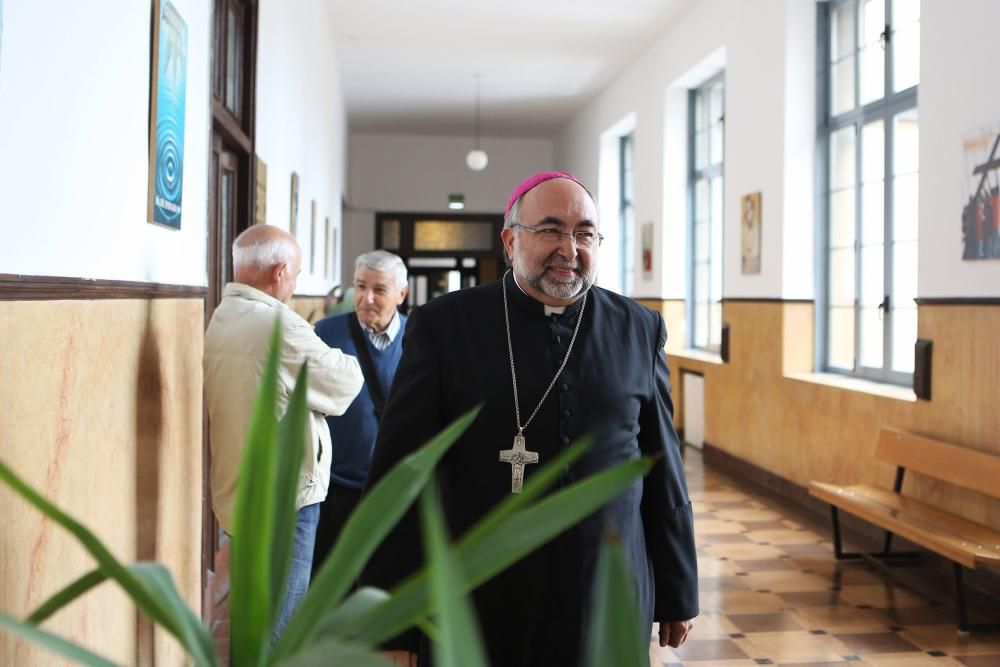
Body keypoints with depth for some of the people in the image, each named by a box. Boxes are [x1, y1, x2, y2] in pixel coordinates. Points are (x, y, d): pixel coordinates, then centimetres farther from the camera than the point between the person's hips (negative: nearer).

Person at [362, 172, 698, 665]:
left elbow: (663, 471, 7)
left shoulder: (639, 330, 3)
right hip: (475, 612, -2)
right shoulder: (443, 325, -5)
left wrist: (678, 594, 9)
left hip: (609, 609, 2)